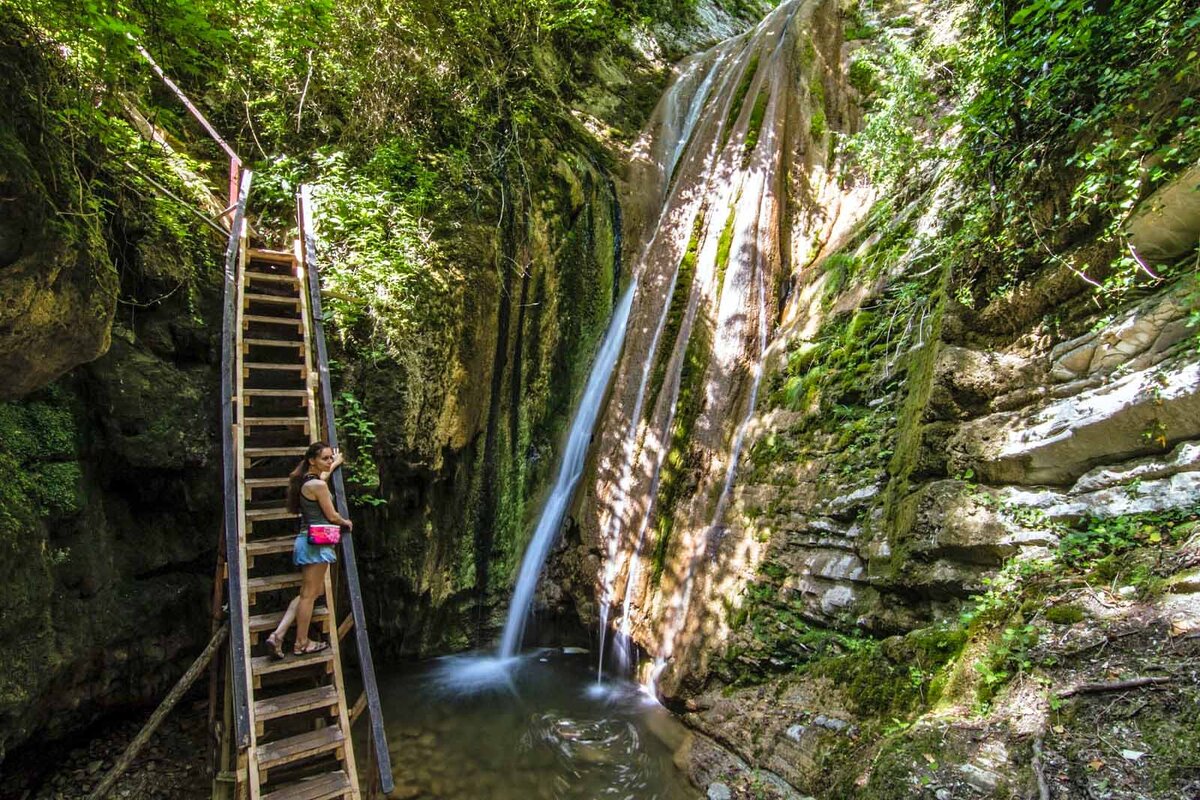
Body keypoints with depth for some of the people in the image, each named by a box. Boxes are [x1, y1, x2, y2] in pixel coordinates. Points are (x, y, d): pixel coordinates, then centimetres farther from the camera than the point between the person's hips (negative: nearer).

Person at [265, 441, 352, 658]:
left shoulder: (306, 481, 10)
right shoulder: (318, 485, -16)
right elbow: (332, 516, -10)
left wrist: (335, 465, 49)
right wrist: (346, 523, 10)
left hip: (306, 541, 9)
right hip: (317, 542, -9)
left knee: (309, 592, 16)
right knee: (309, 594, 2)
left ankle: (278, 635, 12)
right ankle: (302, 643, 13)